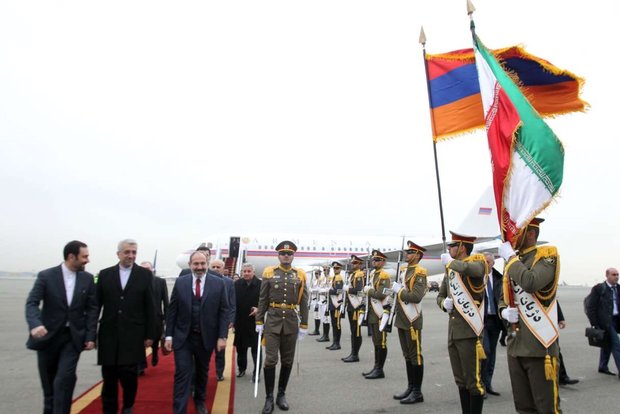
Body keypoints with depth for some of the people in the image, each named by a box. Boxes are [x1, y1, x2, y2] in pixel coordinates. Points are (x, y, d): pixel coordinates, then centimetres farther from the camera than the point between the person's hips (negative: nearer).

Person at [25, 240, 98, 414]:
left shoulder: (87, 278, -1)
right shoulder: (46, 276, -7)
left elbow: (92, 309, 1)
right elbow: (32, 303, -13)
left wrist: (90, 336, -5)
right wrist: (35, 324, -32)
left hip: (73, 337, 0)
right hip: (48, 336, 0)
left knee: (64, 379, -14)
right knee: (49, 383, 13)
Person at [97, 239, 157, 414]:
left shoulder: (145, 274, 0)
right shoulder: (105, 274, 5)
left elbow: (150, 307, 0)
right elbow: (96, 304, 8)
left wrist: (150, 334, -2)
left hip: (133, 335, -2)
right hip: (109, 334, 2)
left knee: (129, 374, -1)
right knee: (109, 377, 8)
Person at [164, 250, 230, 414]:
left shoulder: (218, 283, -6)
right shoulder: (180, 282, -2)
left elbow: (224, 311, -5)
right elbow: (172, 310, 1)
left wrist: (222, 336, -10)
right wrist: (169, 336, -3)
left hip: (206, 337, 1)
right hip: (182, 337, -1)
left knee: (202, 372, 19)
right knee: (182, 374, -4)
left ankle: (200, 401, 42)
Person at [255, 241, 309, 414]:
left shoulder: (300, 275, 2)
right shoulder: (269, 273, -1)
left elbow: (303, 303, 4)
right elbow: (262, 300, 2)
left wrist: (304, 325, 1)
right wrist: (259, 321, -1)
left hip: (291, 323, 2)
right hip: (272, 321, -1)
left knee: (287, 361, 10)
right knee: (270, 360, -4)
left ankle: (281, 394, 26)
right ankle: (269, 398, 10)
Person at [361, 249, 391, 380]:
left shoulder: (384, 276, -14)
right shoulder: (373, 274, 15)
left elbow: (381, 294, -24)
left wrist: (368, 290, -12)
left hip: (380, 313, -9)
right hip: (373, 313, 9)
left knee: (381, 342, -1)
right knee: (376, 342, 15)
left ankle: (380, 370, 5)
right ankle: (376, 367, 23)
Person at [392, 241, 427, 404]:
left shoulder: (419, 272, -13)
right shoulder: (405, 271, 15)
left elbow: (416, 297, -23)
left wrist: (398, 290, -15)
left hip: (412, 321, -9)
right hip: (402, 320, 9)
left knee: (415, 356, 0)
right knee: (407, 355, 15)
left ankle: (417, 392, 9)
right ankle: (410, 388, 25)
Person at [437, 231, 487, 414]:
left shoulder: (477, 261, -8)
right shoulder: (450, 269, 13)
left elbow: (472, 269, -34)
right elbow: (440, 295, 20)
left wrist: (450, 261, -17)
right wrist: (444, 303, -3)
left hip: (469, 331, -7)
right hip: (453, 331, 7)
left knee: (473, 380, 1)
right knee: (460, 380, 16)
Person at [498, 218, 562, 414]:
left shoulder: (547, 255, -8)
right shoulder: (512, 263, 13)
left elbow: (531, 283, -28)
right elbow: (503, 298, 19)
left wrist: (510, 257, -15)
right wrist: (505, 312, -2)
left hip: (539, 345, -6)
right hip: (515, 345, 7)